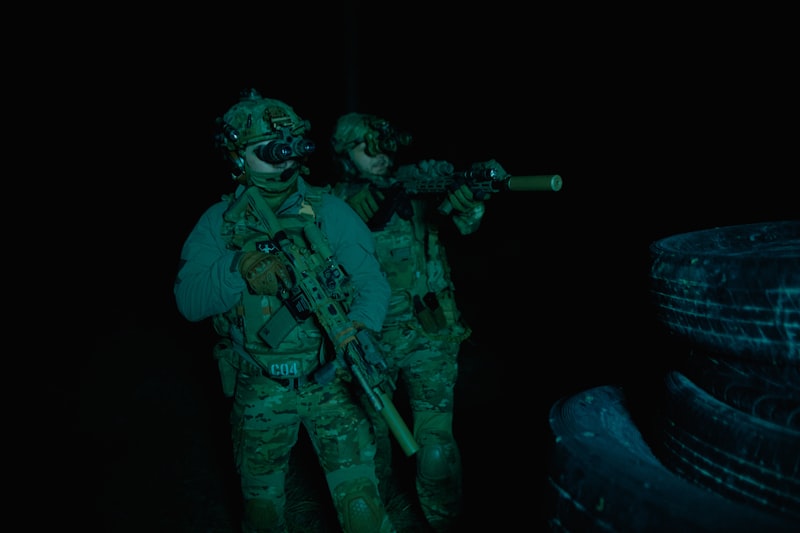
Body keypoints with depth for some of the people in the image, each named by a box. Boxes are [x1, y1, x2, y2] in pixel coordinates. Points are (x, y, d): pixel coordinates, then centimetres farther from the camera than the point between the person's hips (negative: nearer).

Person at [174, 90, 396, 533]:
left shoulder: (329, 210, -5)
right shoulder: (219, 222, -1)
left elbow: (372, 281, -10)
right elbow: (188, 300, -10)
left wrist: (359, 328, -29)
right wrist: (238, 268, -27)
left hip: (329, 378, -1)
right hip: (258, 389, 2)